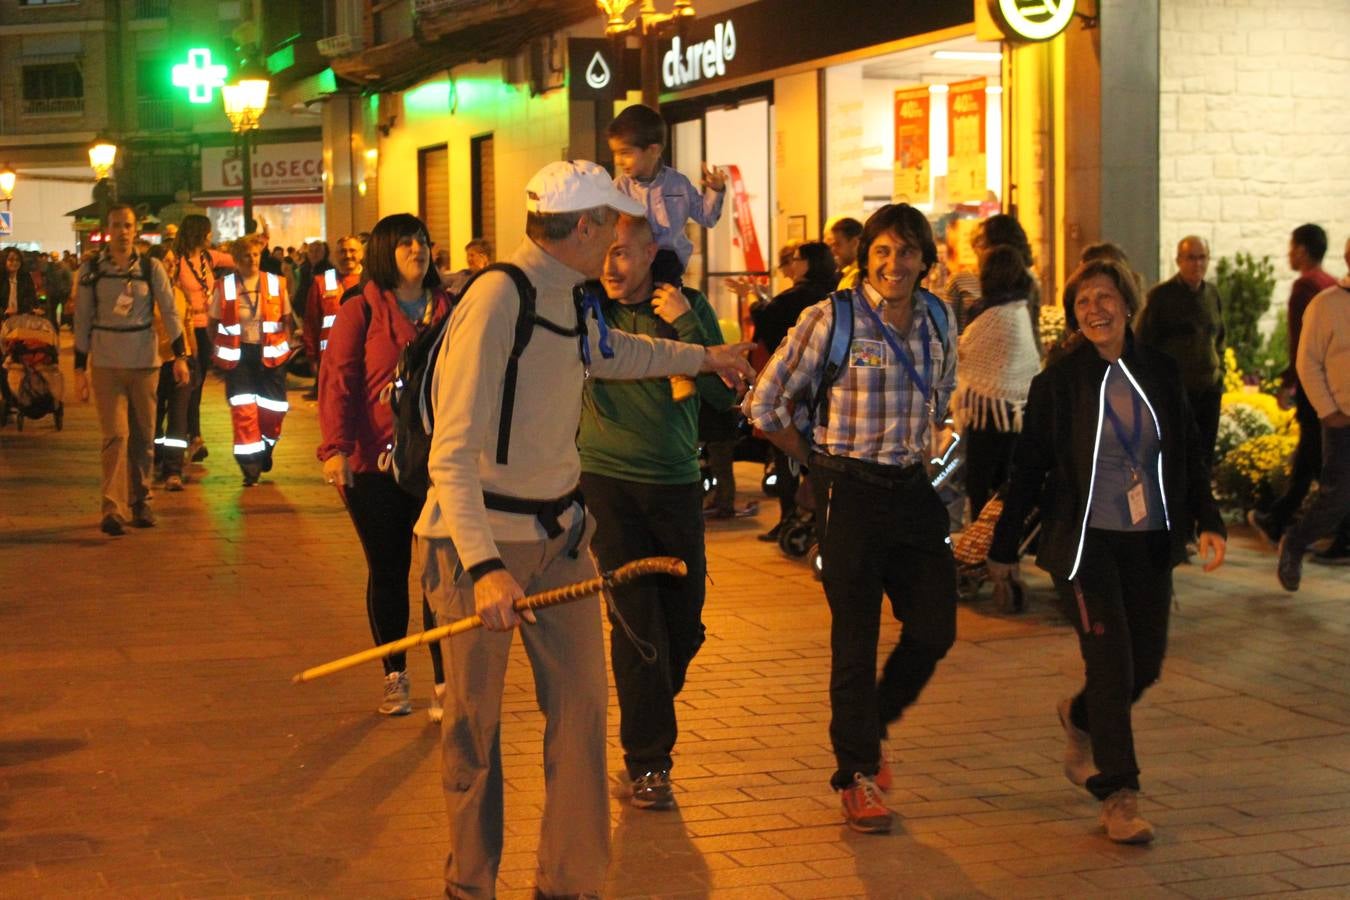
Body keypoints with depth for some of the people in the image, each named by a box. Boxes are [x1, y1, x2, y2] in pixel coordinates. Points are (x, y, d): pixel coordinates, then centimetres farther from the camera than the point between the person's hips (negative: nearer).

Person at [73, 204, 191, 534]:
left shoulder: (151, 268, 1)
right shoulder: (91, 271, 1)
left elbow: (169, 313, 0)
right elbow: (82, 321, 5)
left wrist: (180, 356, -9)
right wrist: (80, 368, 3)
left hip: (144, 362, 1)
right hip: (106, 364, -1)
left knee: (143, 437, 8)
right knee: (115, 435, -12)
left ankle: (140, 502, 22)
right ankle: (113, 510, -16)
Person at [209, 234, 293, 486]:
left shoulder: (276, 283, 2)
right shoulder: (224, 286, 0)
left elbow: (286, 319, 8)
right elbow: (215, 322, 7)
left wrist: (286, 346, -2)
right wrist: (218, 352, 0)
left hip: (270, 354, 1)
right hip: (237, 355, -1)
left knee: (274, 409, 3)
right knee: (243, 410, -6)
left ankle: (265, 450, 34)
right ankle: (250, 468, 2)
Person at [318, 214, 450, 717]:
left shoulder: (449, 311, 10)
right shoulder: (360, 312, 1)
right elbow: (338, 381, -6)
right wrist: (335, 447, -18)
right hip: (375, 465, -2)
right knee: (387, 569, 8)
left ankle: (443, 684, 4)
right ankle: (395, 678, 21)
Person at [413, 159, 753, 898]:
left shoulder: (565, 302, 7)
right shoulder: (496, 299, -21)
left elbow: (610, 353, 33)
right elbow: (453, 454, -27)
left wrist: (704, 356, 44)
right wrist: (485, 566, -36)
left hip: (558, 532, 7)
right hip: (482, 539, -7)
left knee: (580, 707, 3)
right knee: (474, 723, 6)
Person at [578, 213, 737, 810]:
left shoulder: (690, 308, 1)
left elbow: (725, 395, -8)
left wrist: (684, 325, -14)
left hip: (677, 484, 3)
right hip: (608, 480, -2)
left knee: (683, 624, 10)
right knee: (637, 621, -9)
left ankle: (647, 727, 34)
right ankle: (646, 764, 1)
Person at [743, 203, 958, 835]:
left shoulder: (938, 320, 6)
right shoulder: (831, 320, -10)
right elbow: (764, 406, -5)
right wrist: (818, 462, 1)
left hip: (913, 491, 5)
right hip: (850, 494, -5)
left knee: (935, 629, 5)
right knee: (856, 638, 0)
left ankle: (871, 723, 32)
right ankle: (856, 775, 14)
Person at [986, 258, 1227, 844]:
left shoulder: (1160, 372, 4)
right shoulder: (1058, 382, -5)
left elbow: (1190, 455, 11)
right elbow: (1028, 469, 1)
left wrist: (1209, 522, -1)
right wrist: (1003, 547, 4)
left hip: (1149, 543, 4)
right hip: (1085, 542, -4)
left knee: (1147, 665, 9)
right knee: (1112, 666, -8)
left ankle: (1080, 718, 42)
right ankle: (1118, 796, 5)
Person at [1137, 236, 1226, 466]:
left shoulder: (1212, 294, 10)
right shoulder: (1161, 296, -6)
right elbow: (1142, 342, -4)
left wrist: (1220, 372, 12)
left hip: (1210, 390, 5)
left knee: (1205, 456, 9)